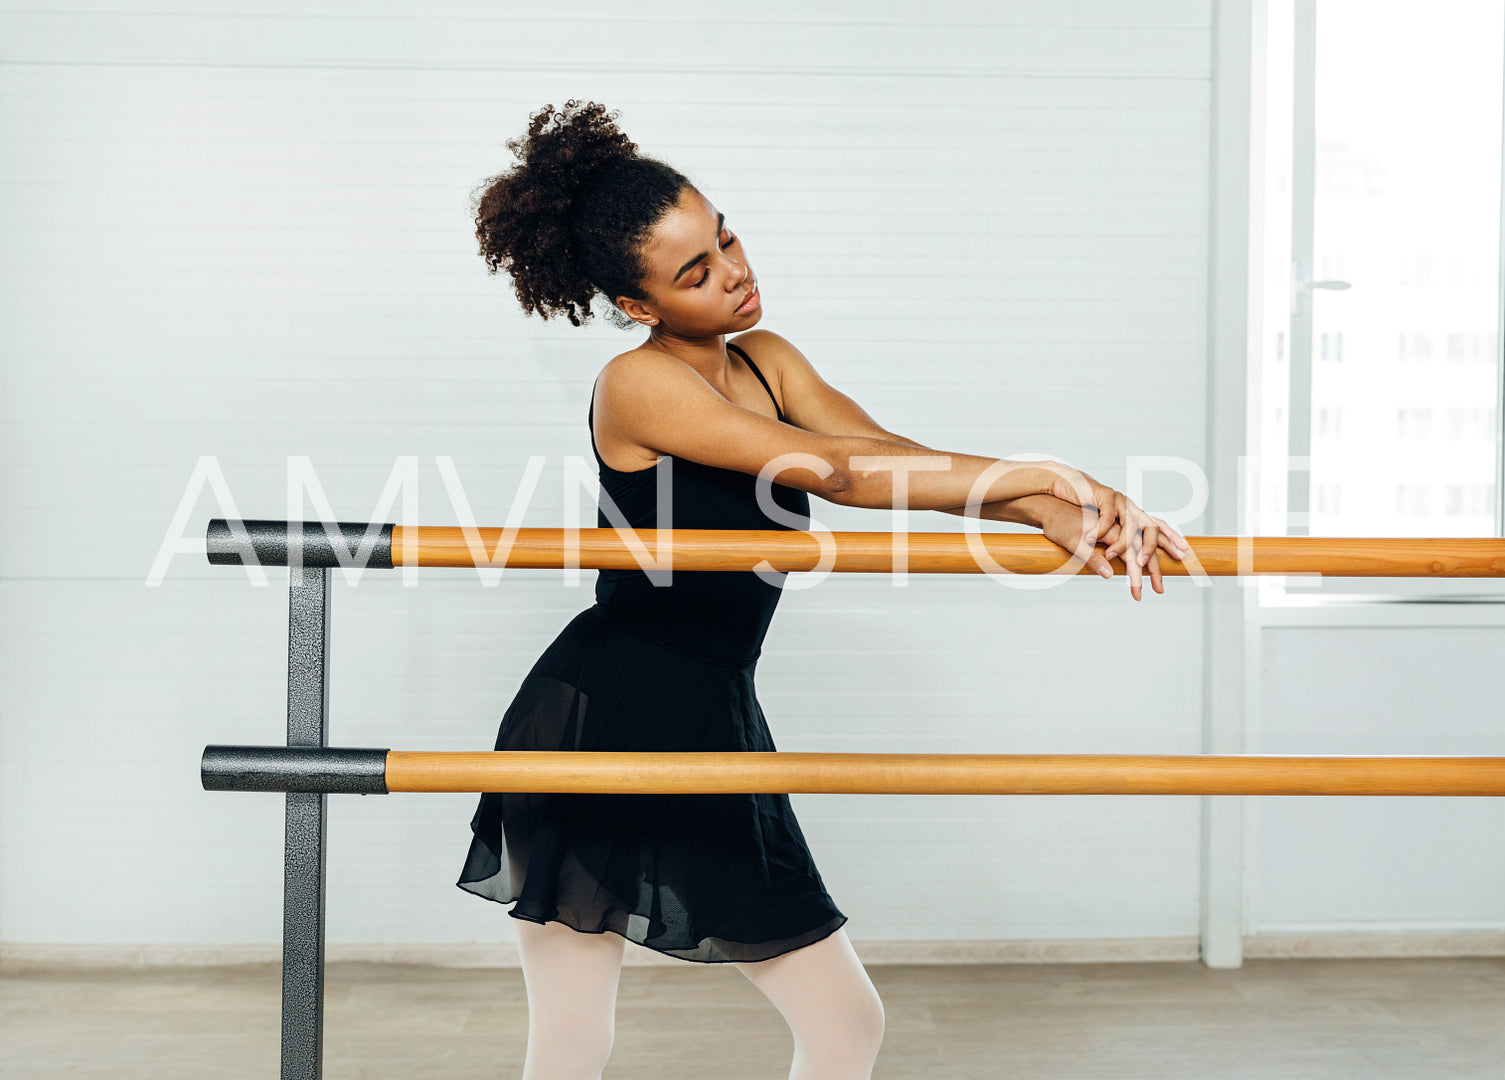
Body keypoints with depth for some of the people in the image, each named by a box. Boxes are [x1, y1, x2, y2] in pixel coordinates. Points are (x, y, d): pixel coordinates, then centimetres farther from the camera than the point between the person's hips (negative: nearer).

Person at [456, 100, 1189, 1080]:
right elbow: (832, 469, -22)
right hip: (597, 724, -7)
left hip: (713, 727, 8)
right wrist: (1030, 476, -18)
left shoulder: (768, 362, 10)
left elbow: (890, 453, -4)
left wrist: (1055, 512, -19)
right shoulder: (637, 384, -13)